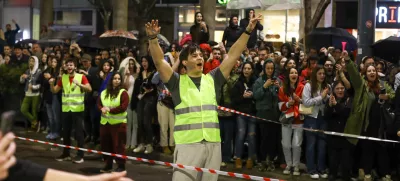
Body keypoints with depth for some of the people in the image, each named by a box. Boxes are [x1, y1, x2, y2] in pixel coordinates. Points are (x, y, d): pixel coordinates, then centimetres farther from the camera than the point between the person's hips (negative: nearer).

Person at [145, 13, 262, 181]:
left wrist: (247, 32, 4)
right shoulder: (177, 81, 5)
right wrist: (153, 38, -22)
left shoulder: (213, 79, 14)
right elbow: (159, 61, -7)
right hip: (187, 144, -4)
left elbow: (233, 56, 10)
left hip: (213, 144, 4)